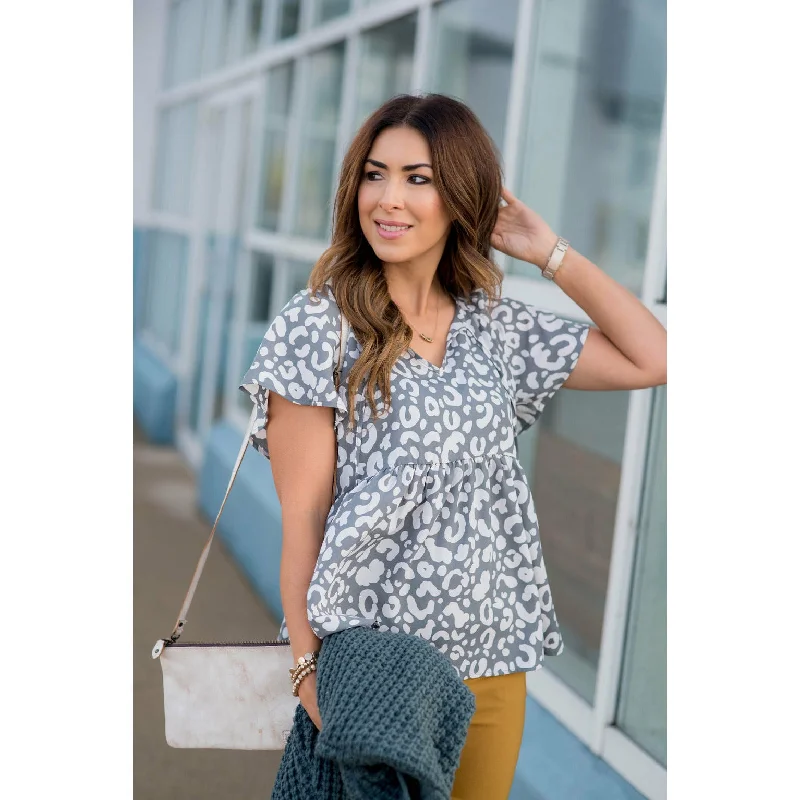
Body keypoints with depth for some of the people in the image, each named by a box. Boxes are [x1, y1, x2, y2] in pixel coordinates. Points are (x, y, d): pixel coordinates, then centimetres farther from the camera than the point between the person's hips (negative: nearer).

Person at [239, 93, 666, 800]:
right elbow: (303, 516, -11)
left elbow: (653, 360, 4)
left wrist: (550, 253, 1)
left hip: (491, 658, 5)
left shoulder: (496, 327, 4)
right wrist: (309, 666, -13)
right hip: (370, 660, -4)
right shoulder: (317, 329, -9)